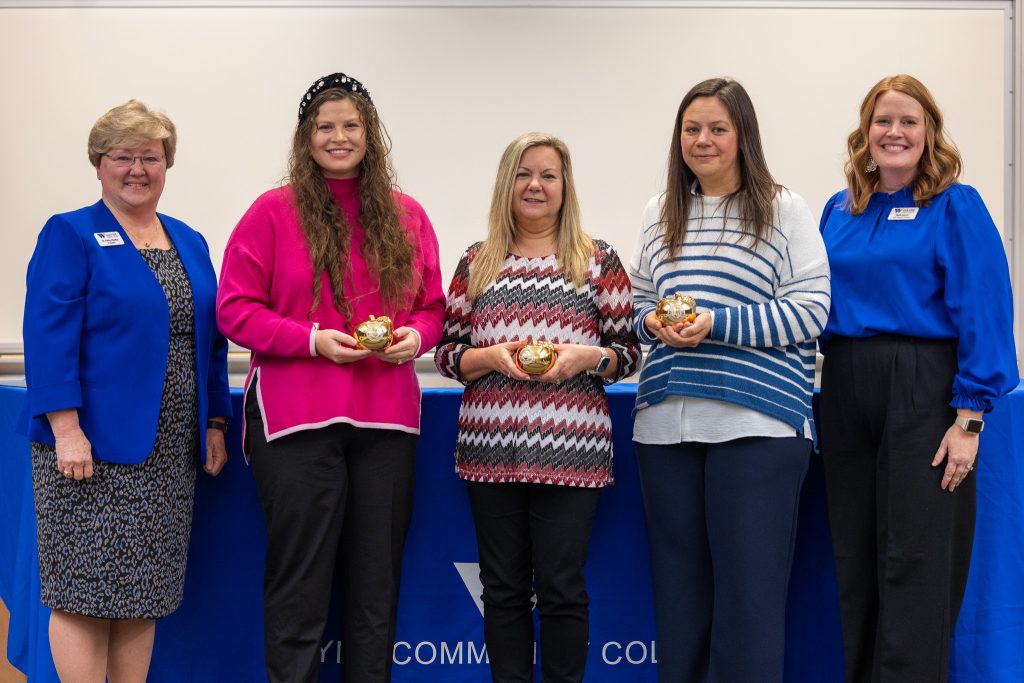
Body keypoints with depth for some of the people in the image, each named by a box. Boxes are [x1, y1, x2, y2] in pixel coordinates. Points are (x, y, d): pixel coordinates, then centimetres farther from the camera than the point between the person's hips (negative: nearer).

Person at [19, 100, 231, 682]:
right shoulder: (70, 236, -3)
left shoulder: (190, 243, 15)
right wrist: (66, 430, -18)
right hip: (93, 447, -5)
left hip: (168, 455, 6)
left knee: (145, 593, 9)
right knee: (85, 591, -3)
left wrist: (215, 423, 11)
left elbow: (210, 340, 18)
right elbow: (48, 338, -11)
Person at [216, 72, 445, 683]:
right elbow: (235, 310, -4)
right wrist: (313, 340, -15)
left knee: (376, 583, 10)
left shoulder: (406, 215, 9)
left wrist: (415, 335, -7)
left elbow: (433, 306, 15)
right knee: (300, 581, 3)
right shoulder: (273, 212, -1)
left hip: (386, 419, 4)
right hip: (296, 418, -3)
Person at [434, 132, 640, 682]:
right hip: (491, 449, 2)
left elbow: (628, 352, 6)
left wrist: (587, 356, -14)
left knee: (561, 588, 1)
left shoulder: (598, 260, 6)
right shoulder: (476, 263, 11)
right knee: (503, 588, 8)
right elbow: (447, 352, 10)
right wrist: (490, 357, -9)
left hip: (570, 450, -2)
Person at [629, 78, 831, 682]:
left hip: (756, 422, -4)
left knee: (749, 587, -3)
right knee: (678, 584, 11)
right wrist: (652, 322, -3)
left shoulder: (783, 210, 1)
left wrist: (716, 324, -15)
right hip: (666, 422, 5)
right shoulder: (660, 213, 15)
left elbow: (810, 310, -6)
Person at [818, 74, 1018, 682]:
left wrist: (969, 419, -16)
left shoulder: (956, 207, -4)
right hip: (846, 392, 5)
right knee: (854, 557, 10)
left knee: (915, 561, -3)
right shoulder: (840, 211, 12)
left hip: (922, 392, -5)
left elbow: (984, 314, -10)